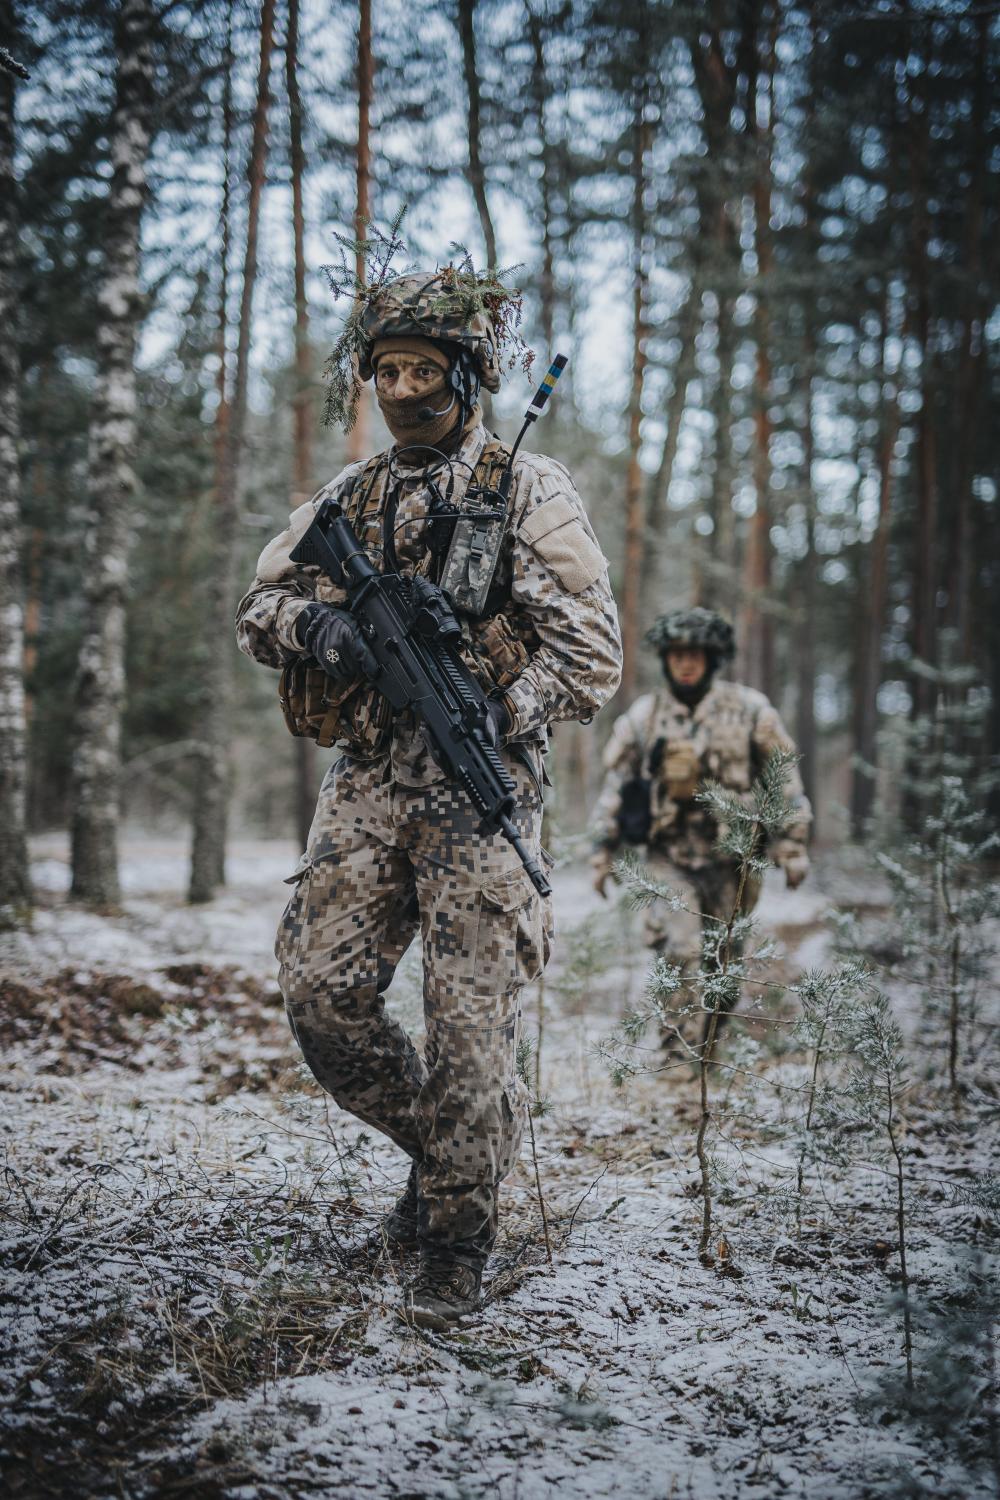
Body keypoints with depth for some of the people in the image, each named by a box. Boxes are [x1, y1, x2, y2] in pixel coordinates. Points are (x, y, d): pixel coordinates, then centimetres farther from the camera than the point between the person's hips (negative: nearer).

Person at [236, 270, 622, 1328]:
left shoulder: (529, 492, -1)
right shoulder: (348, 497, 15)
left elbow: (592, 658, -7)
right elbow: (256, 608, 18)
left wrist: (492, 715, -20)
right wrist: (313, 621, -5)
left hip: (479, 789, -5)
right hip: (366, 787, 5)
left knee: (469, 1027, -4)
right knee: (322, 996, 0)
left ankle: (457, 1242, 13)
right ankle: (437, 1146, 25)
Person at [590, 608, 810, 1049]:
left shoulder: (748, 709, -1)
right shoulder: (643, 716, 2)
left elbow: (785, 780, 4)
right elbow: (615, 786, 8)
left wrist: (792, 845, 0)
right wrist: (603, 854, 6)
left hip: (730, 858, 0)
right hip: (669, 858, 0)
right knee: (678, 951, -16)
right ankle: (677, 1035, -2)